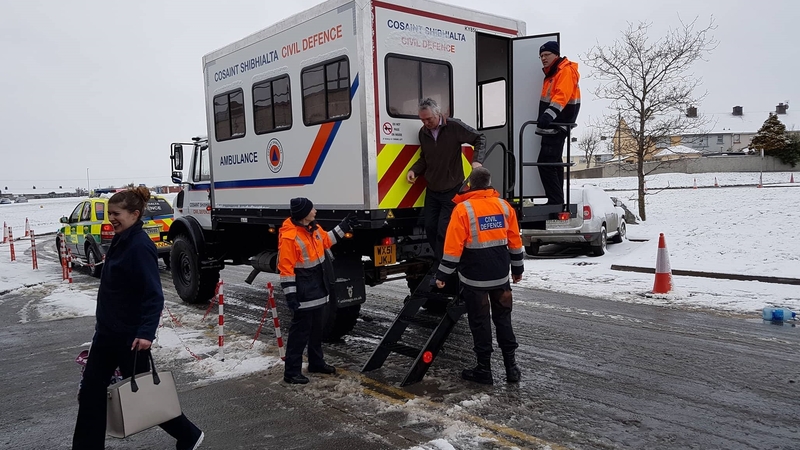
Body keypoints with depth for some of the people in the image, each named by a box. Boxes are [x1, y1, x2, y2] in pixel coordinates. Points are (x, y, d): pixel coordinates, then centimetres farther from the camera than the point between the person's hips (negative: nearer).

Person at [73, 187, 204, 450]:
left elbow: (154, 295, -25)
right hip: (107, 332, 9)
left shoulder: (140, 246, -20)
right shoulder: (120, 241, 8)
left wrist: (146, 332, -33)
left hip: (131, 336, -9)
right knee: (90, 392, 10)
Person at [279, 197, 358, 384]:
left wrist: (343, 227, 22)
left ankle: (316, 363, 34)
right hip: (304, 293, -9)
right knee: (300, 331, -3)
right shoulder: (289, 236, -23)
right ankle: (291, 372, 7)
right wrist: (290, 295, -22)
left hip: (318, 288, 9)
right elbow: (286, 268, -21)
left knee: (317, 328, 20)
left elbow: (326, 241, 26)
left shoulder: (314, 228, 4)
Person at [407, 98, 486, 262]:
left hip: (452, 191, -6)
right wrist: (414, 170, -3)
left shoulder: (454, 126, -15)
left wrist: (477, 160, -24)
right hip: (432, 190, 6)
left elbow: (480, 138, -9)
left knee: (443, 231, -9)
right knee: (430, 228, 10)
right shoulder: (423, 132, 3)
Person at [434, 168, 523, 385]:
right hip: (500, 275, 4)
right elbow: (515, 241, 8)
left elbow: (453, 247, -14)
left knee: (479, 322, 5)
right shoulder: (504, 206, 3)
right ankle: (511, 366, 17)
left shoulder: (463, 209, -12)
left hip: (474, 278, -4)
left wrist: (442, 275, -6)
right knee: (503, 319, 14)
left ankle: (484, 369, 12)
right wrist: (517, 269, 19)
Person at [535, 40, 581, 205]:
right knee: (554, 162, 14)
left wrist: (549, 114, -40)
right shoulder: (552, 74, 20)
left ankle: (556, 201, -12)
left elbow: (562, 96, -28)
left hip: (557, 126, -11)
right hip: (552, 126, 11)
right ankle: (557, 201, 23)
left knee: (545, 162, -15)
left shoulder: (565, 71, -12)